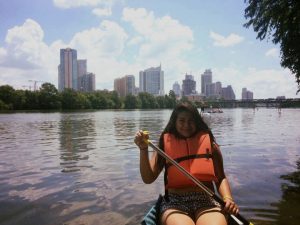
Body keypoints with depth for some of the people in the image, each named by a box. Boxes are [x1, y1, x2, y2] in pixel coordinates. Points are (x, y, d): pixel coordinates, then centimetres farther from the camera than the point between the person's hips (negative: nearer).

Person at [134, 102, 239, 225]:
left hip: (207, 202, 2)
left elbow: (221, 178, 14)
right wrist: (143, 149, -10)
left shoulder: (209, 143, 11)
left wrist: (228, 198, -6)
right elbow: (148, 178, 2)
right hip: (174, 203, -1)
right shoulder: (165, 143, 8)